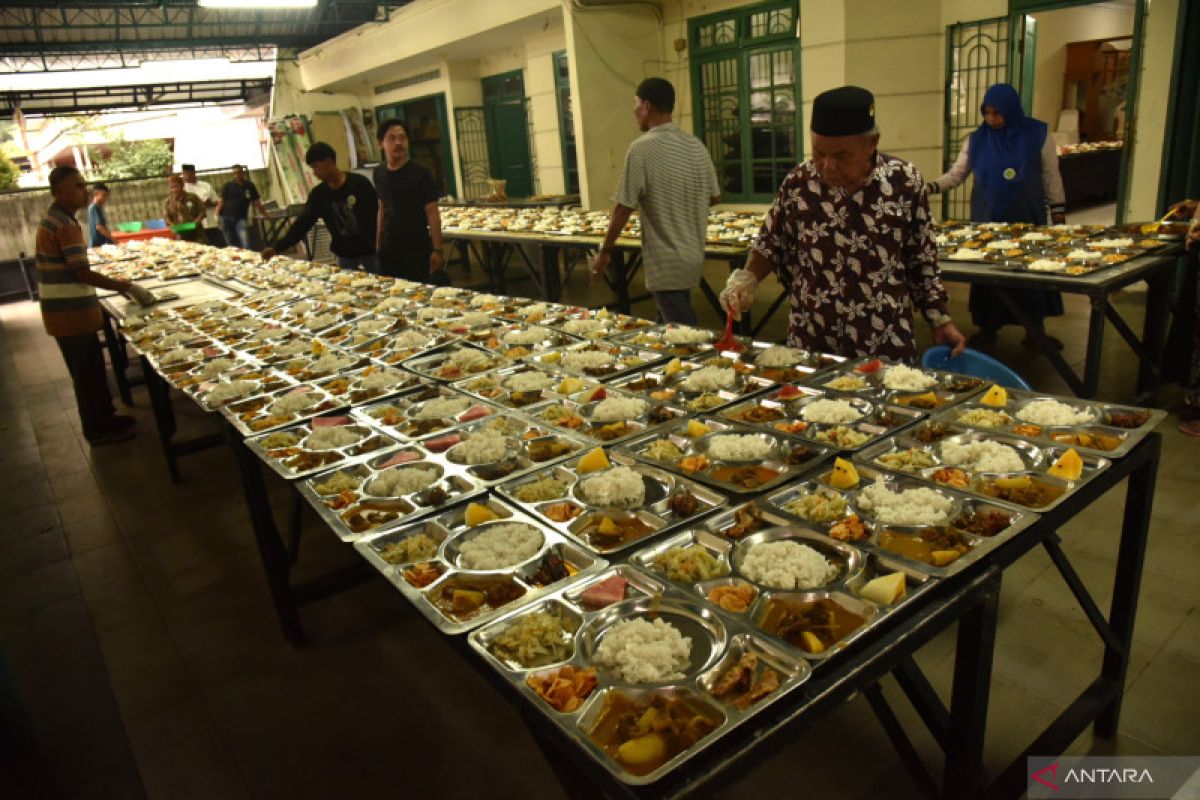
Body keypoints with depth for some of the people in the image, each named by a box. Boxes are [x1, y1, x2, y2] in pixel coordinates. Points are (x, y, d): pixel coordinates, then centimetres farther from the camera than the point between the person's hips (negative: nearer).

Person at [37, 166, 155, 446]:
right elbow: (83, 274, -23)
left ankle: (103, 416, 34)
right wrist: (128, 287, -16)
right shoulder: (65, 225, -20)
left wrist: (118, 285, 17)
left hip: (67, 309, 9)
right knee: (87, 371, 2)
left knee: (90, 367, 20)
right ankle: (98, 430, 14)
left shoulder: (55, 219, 12)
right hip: (71, 312, -9)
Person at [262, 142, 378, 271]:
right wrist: (277, 248, -5)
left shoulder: (360, 184, -8)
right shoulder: (318, 194, 5)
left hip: (369, 255, -4)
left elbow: (378, 215, -8)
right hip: (344, 258, 4)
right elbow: (302, 223, 3)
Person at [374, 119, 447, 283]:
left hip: (417, 250, -5)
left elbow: (432, 212, -11)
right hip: (388, 250, 5)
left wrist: (437, 250, -16)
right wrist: (378, 243, 12)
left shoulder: (421, 174, -9)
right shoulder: (379, 173, 7)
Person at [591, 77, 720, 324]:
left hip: (666, 264, -7)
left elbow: (624, 208, -15)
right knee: (669, 326, 20)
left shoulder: (642, 148, -15)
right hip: (692, 256, 7)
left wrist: (605, 251, -3)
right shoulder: (696, 145, 3)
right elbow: (714, 197, 10)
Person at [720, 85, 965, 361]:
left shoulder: (905, 181, -7)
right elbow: (771, 245, 6)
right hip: (809, 342, 1)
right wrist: (747, 278, -11)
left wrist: (941, 320, 3)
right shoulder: (797, 183, -6)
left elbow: (921, 260, 2)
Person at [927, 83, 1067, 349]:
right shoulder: (976, 140, 0)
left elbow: (1051, 177, 2)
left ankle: (1036, 330, 14)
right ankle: (988, 327, 18)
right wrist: (930, 187, -17)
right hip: (986, 219, 1)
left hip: (1027, 218, -1)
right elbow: (956, 174, 1)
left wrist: (1059, 213, 1)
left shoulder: (1038, 134, -3)